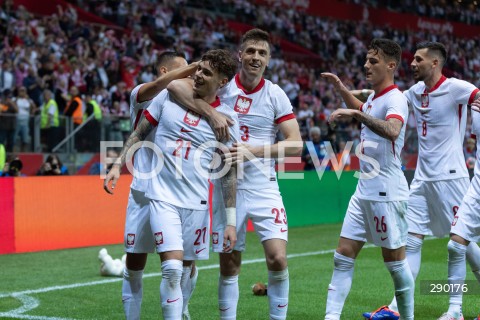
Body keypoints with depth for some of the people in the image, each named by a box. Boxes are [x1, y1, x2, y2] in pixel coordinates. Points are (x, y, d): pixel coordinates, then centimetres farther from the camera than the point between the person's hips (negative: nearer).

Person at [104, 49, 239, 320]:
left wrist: (231, 221, -3)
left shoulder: (227, 118, -2)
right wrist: (117, 166, 5)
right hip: (163, 197, 0)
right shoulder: (168, 96, 1)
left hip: (196, 203, 1)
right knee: (172, 269, -15)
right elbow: (140, 133, 13)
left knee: (187, 267, 9)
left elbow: (230, 174, 1)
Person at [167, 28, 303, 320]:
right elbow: (175, 85, -18)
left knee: (278, 258, -12)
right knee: (229, 266, 5)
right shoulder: (223, 84, -3)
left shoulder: (275, 94, 0)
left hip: (264, 187, 0)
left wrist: (252, 151, -19)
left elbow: (295, 144, -6)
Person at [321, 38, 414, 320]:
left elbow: (392, 130, -38)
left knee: (395, 261, 1)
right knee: (344, 255, 3)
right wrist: (341, 89, 28)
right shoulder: (374, 98, 12)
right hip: (364, 190, 9)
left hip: (386, 193, -9)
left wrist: (357, 114, -42)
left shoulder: (395, 99, -15)